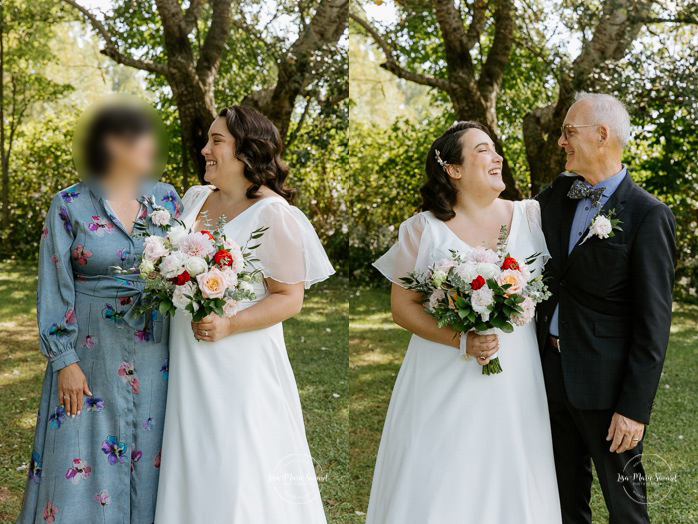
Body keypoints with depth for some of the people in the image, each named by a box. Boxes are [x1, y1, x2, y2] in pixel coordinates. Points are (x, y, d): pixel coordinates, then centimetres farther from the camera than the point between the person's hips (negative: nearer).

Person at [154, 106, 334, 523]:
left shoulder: (272, 214, -12)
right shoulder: (196, 197, 9)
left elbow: (290, 299, -13)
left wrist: (228, 326, -23)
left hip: (241, 361, -6)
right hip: (189, 361, 7)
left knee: (238, 474, 0)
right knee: (192, 465, 14)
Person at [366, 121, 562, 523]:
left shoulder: (531, 216, 5)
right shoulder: (424, 229, -3)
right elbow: (403, 307, -3)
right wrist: (462, 341, -15)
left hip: (516, 379, 2)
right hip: (444, 383, -2)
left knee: (510, 481, 8)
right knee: (438, 485, 3)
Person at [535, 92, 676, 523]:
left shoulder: (648, 216, -15)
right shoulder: (556, 196, 4)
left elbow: (654, 322, -16)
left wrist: (635, 407, -17)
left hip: (607, 382, -6)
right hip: (553, 370, 6)